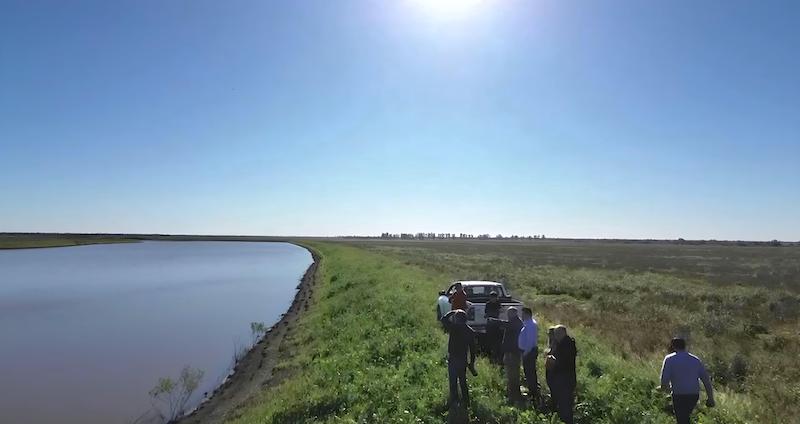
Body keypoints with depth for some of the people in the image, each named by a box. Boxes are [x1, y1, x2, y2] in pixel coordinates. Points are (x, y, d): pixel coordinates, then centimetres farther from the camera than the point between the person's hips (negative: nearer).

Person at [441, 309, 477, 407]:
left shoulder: (454, 327, -15)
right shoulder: (470, 331, 2)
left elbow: (443, 319, -4)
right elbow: (472, 348, 6)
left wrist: (452, 312, 4)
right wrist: (472, 362, 13)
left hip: (453, 359, -6)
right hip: (463, 359, 6)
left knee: (453, 382, 2)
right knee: (463, 381, 18)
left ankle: (454, 402, 5)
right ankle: (465, 401, 24)